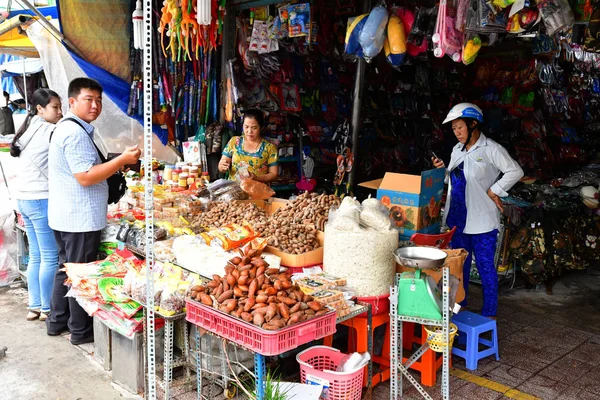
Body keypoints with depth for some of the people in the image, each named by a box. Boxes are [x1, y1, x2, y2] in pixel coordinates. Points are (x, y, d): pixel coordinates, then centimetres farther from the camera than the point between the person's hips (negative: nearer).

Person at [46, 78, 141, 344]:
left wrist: (113, 166, 17)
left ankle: (57, 321, 32)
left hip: (65, 215, 11)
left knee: (67, 268, 20)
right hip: (80, 218, -11)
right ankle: (81, 331, 13)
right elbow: (86, 177, -24)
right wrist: (122, 159, -23)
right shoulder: (76, 132, -19)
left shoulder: (66, 127, 16)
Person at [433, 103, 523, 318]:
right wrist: (443, 169, 3)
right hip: (458, 217, 7)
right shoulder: (457, 150, 11)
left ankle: (489, 314, 15)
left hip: (481, 219, -7)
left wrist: (493, 191, -15)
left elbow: (515, 172, -14)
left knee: (486, 267, 2)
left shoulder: (490, 149, -11)